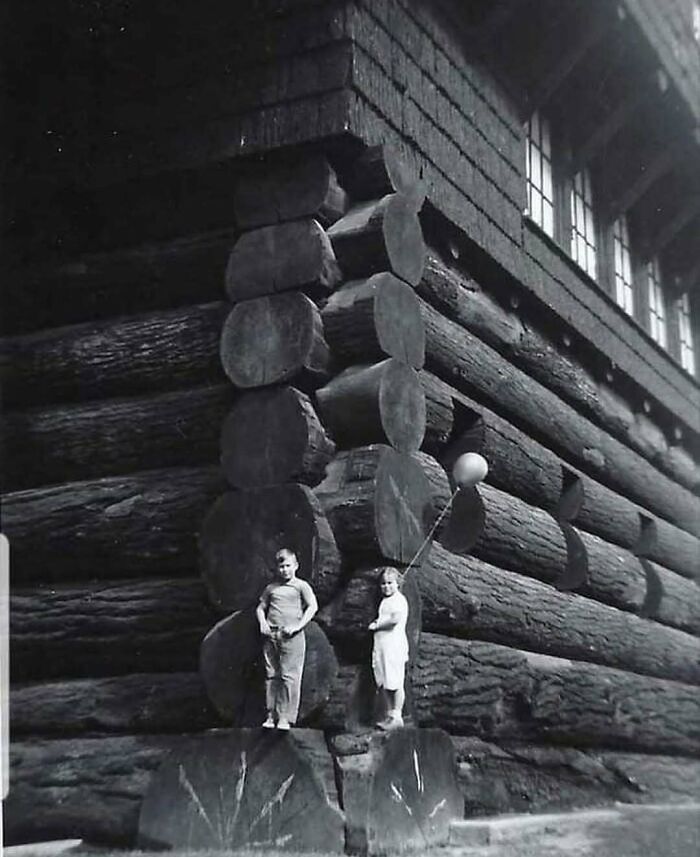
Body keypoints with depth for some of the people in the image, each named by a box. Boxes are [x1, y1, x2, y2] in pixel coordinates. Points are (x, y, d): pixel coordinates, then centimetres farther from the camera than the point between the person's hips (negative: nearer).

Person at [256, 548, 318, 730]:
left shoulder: (301, 586, 6)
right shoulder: (271, 588, 17)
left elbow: (313, 607, -5)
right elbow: (260, 608, 25)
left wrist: (298, 626, -13)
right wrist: (262, 623, 5)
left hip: (292, 637, -4)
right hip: (271, 636, 4)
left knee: (289, 677, -7)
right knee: (271, 676, 4)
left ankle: (285, 717, -5)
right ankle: (271, 715, 10)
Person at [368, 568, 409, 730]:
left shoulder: (399, 600, -8)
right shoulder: (385, 600, 20)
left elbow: (395, 619, -23)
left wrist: (377, 625, -11)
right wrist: (376, 623, 9)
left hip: (394, 645, -9)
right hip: (380, 646, 9)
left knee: (395, 683, -6)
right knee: (382, 684, 10)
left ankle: (397, 717, -2)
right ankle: (389, 715, 17)